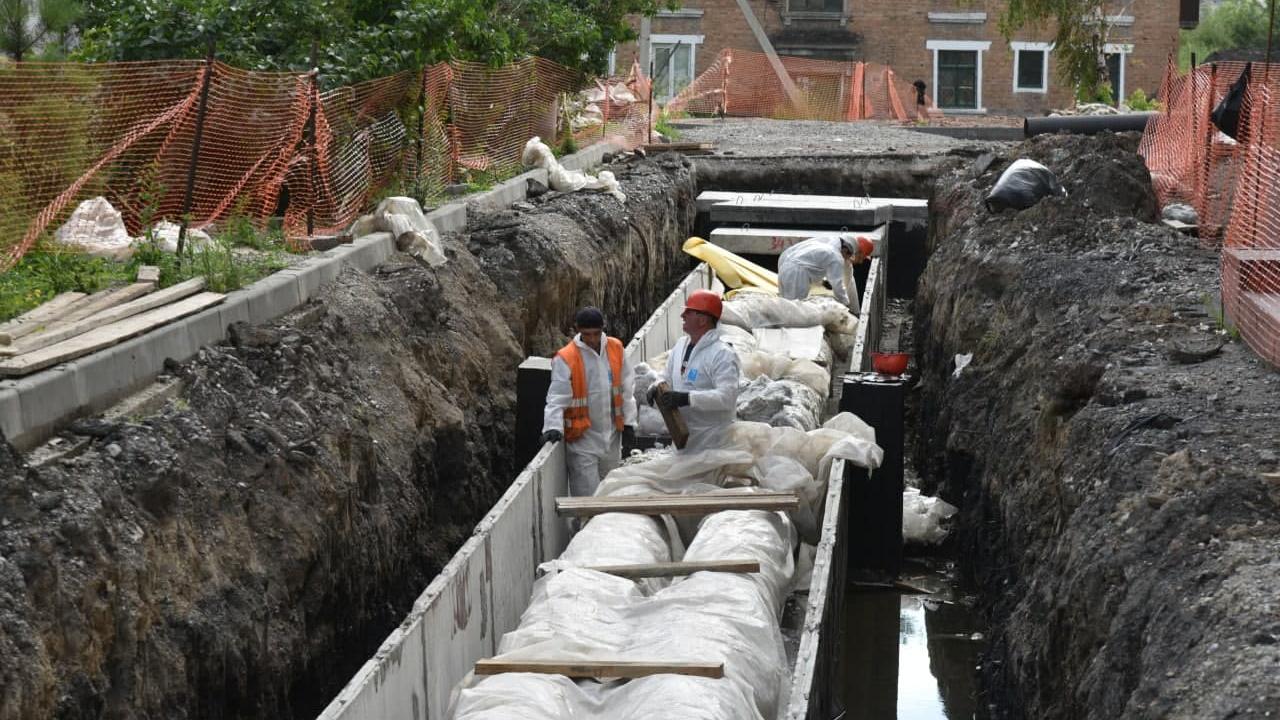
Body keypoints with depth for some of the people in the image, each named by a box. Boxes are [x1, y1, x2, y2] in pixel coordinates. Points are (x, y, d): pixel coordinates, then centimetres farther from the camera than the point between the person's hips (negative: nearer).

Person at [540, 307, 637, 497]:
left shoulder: (615, 348, 1)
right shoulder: (565, 359, -14)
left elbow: (625, 389, 9)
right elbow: (556, 399, -15)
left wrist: (628, 422, 8)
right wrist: (553, 427, -30)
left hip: (612, 436, 5)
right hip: (582, 440, -5)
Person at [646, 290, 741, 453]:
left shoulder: (723, 354, -17)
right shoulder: (681, 345, 9)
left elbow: (727, 396, -27)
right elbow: (667, 376, 20)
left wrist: (687, 398, -33)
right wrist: (657, 387, -4)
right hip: (683, 438, 8)